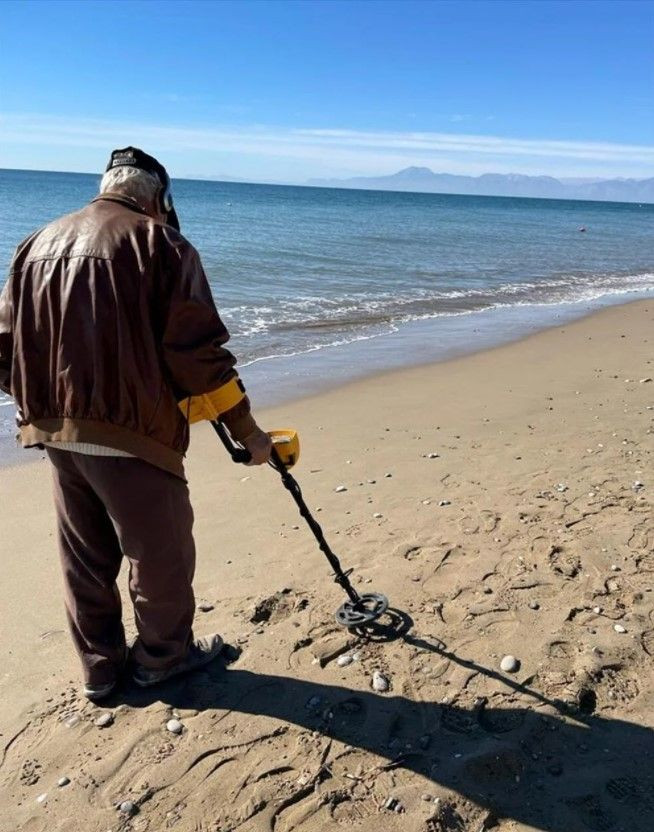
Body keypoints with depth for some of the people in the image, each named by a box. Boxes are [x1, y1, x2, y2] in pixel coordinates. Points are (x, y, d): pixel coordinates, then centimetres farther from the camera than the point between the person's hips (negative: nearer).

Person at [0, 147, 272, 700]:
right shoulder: (159, 243, -6)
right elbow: (198, 351, -13)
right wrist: (247, 431, -6)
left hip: (57, 432, 7)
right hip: (131, 432, -7)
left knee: (85, 557, 20)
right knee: (161, 552, 13)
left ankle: (101, 667, 35)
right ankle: (162, 657, 32)